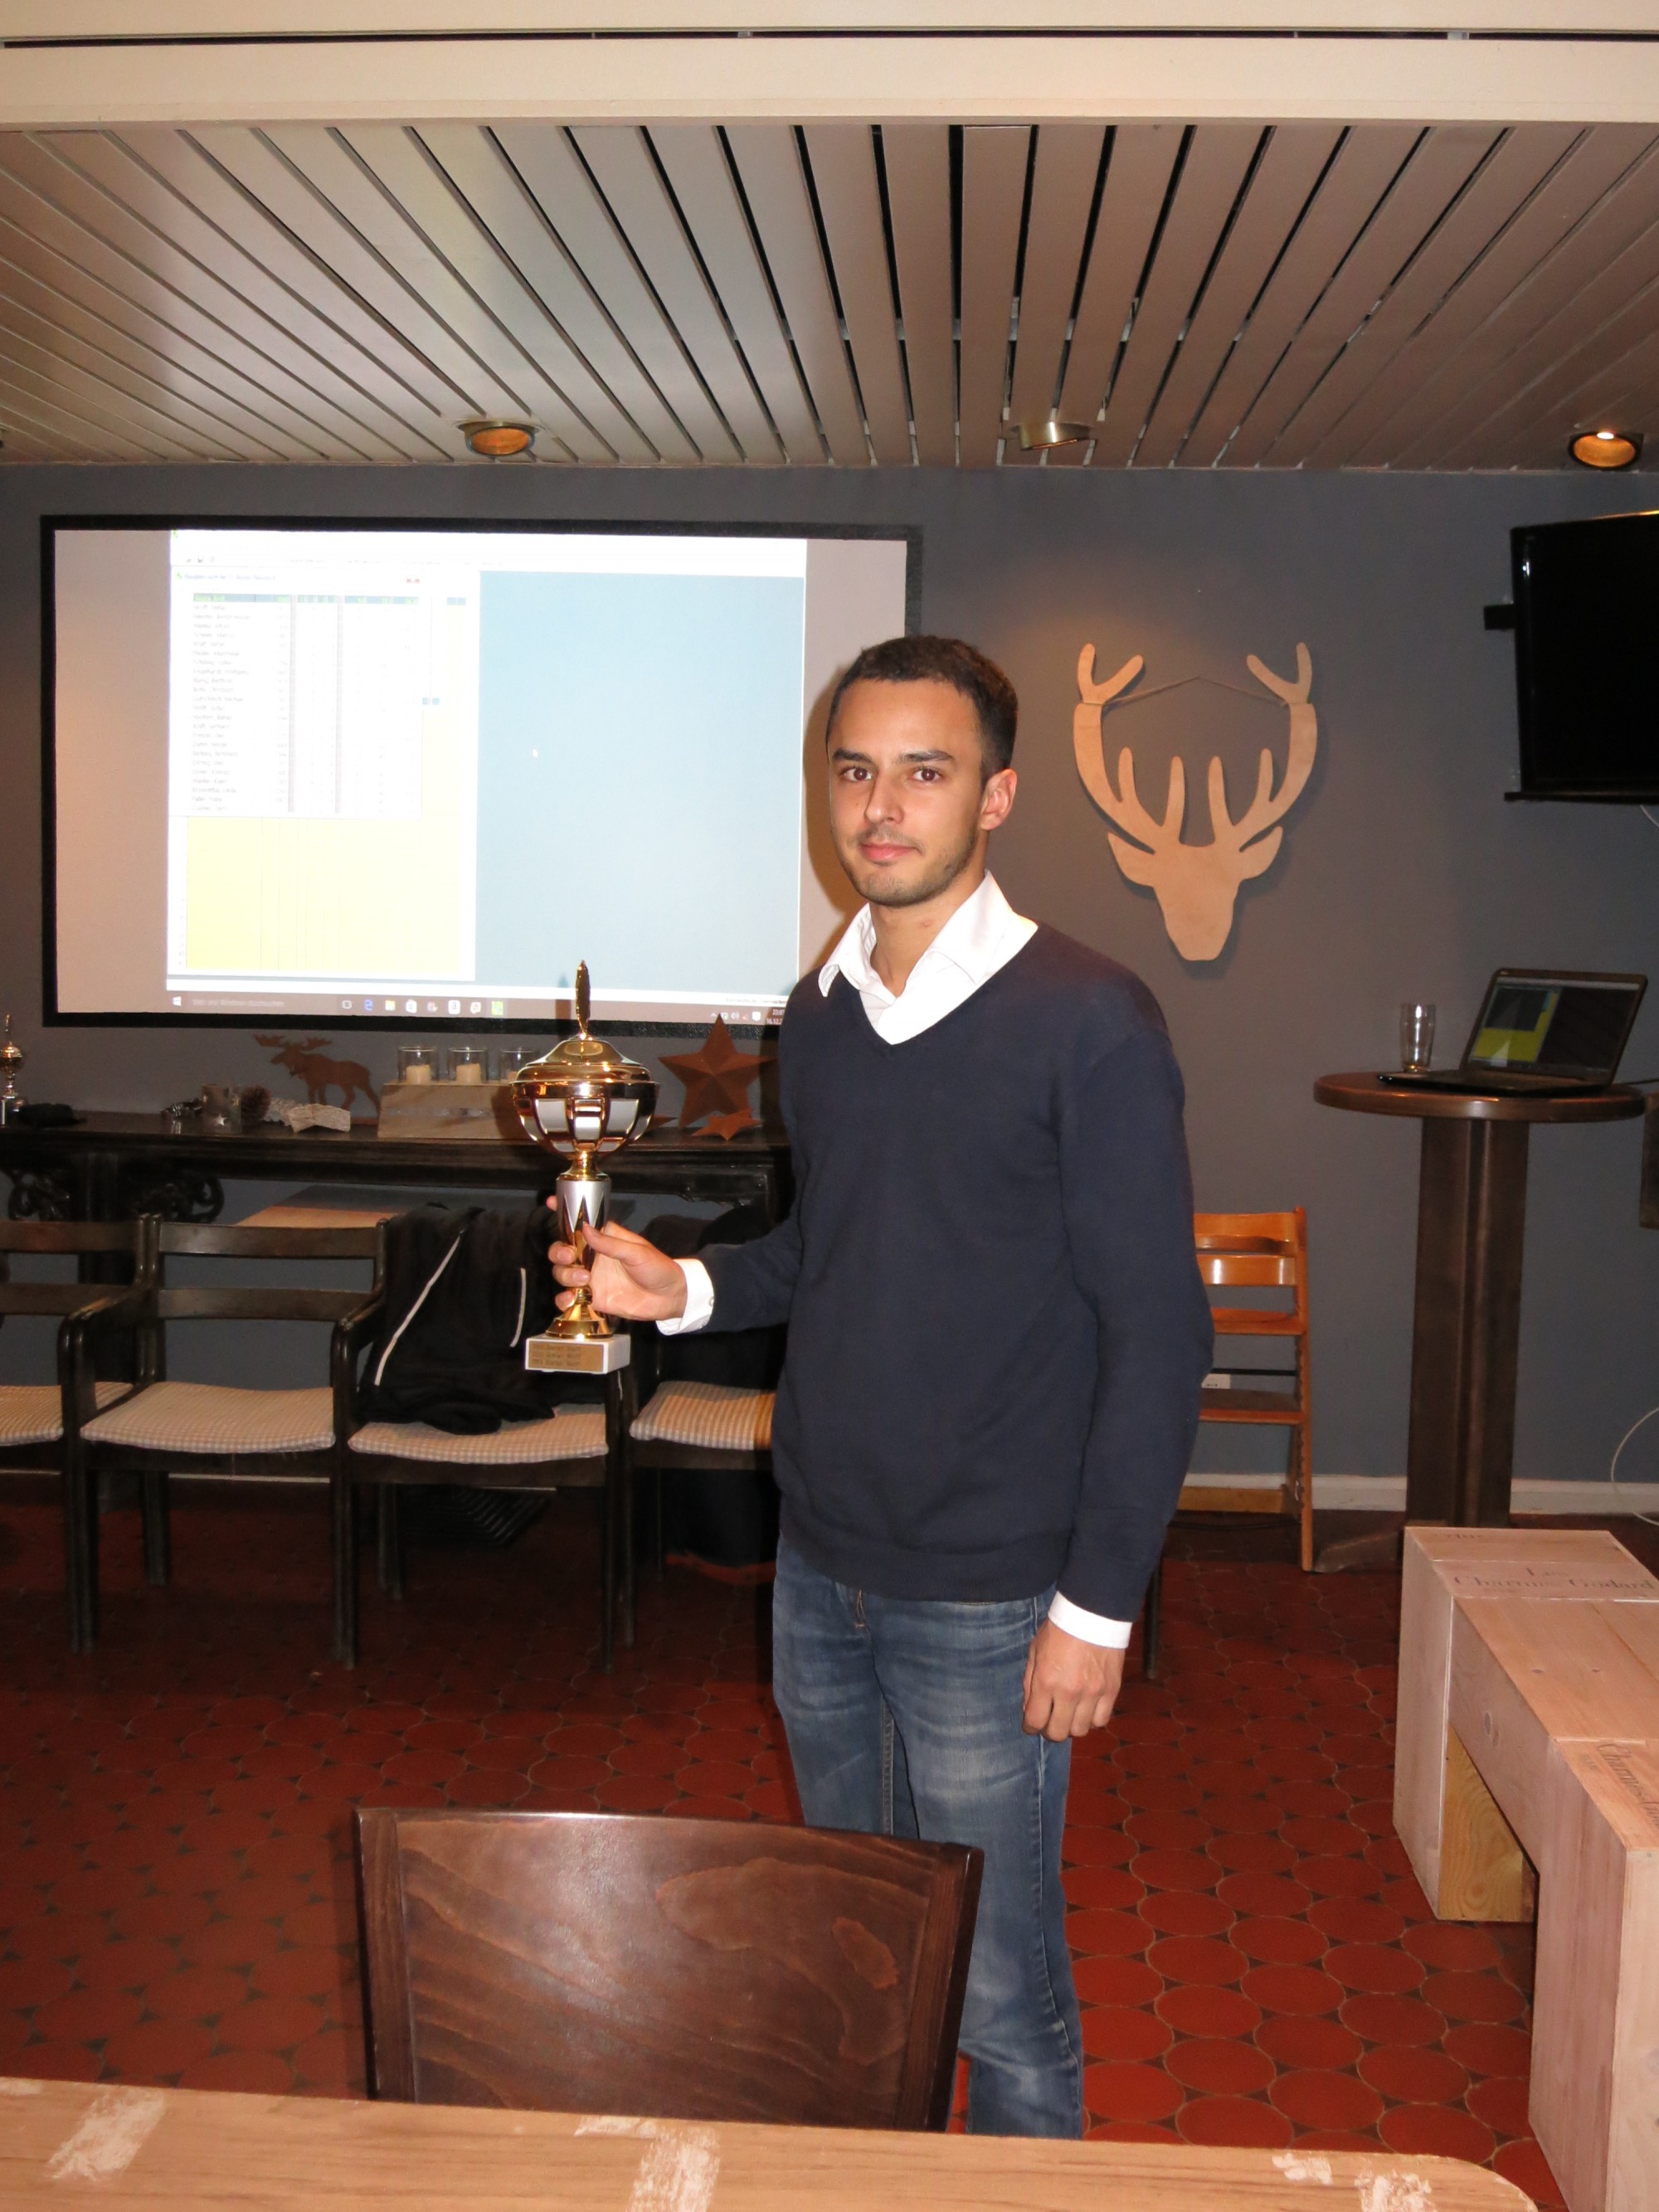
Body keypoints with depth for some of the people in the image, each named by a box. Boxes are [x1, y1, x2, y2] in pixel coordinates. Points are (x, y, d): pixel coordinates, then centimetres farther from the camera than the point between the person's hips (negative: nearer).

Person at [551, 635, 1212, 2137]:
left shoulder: (1088, 1024, -14)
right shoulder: (819, 1015, 6)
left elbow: (1157, 1332, -13)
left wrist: (1098, 1607, -15)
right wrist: (687, 1289, 0)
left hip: (985, 1603, -6)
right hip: (818, 1574, 7)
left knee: (997, 1993, 5)